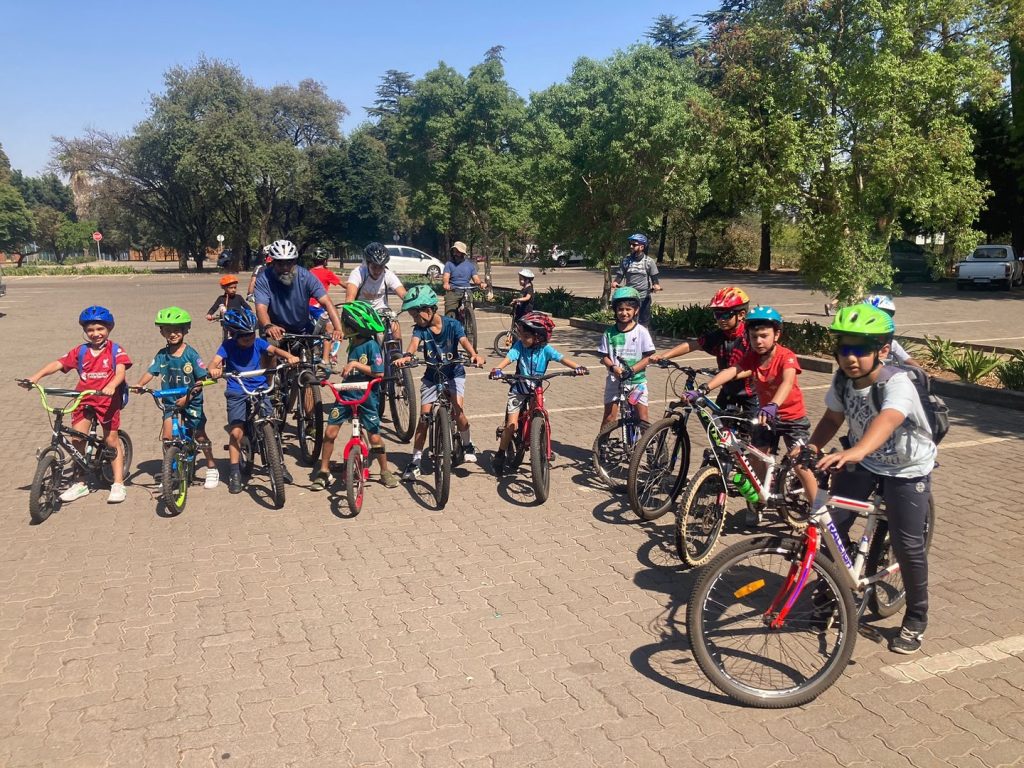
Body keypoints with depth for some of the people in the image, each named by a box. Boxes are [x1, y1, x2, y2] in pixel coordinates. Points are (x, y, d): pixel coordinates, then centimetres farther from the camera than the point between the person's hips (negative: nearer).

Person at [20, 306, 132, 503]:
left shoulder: (115, 350, -4)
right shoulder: (80, 351, 5)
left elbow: (120, 371, -18)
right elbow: (58, 364, -2)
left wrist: (112, 385, -38)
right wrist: (36, 376, -17)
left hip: (108, 400, -3)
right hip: (84, 400, 3)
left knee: (112, 441, 3)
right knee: (77, 439, -2)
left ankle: (118, 484, 11)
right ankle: (79, 483, 13)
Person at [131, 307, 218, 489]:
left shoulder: (190, 354, -12)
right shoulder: (162, 354, -1)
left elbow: (201, 380, -12)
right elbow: (151, 372, -8)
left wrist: (187, 397, -20)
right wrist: (140, 384, -28)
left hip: (191, 401, -3)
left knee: (200, 436, 5)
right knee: (167, 436, -7)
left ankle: (212, 469, 21)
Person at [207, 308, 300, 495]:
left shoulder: (258, 343, -1)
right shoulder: (228, 346, -7)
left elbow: (273, 349, -14)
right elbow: (215, 361, -19)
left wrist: (289, 356, -35)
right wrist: (214, 370, -43)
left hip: (260, 390, 2)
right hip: (237, 394, -2)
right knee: (236, 432, -10)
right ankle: (235, 473, 3)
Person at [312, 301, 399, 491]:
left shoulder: (371, 345, -13)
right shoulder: (353, 344, 7)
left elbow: (378, 373, -20)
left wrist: (355, 364, -19)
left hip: (367, 397, -6)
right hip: (347, 393, 6)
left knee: (374, 437, 1)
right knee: (330, 432, 0)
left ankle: (385, 472, 21)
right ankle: (324, 472, 14)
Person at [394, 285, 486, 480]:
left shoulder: (452, 324, -16)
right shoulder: (420, 328, -11)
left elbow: (464, 341, -30)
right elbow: (414, 342, -30)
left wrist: (474, 355, -53)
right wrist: (406, 356, -55)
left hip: (454, 374, -2)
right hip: (431, 376, 2)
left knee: (458, 411, -20)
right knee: (424, 416, -4)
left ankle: (468, 444, 7)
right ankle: (416, 461, 4)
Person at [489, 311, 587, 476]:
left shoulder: (545, 349, -14)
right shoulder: (519, 346, -15)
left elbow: (562, 358, -24)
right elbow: (509, 357, -29)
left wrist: (577, 367, -42)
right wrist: (497, 369, -50)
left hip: (537, 390, 1)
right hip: (518, 390, -1)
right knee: (512, 425, -8)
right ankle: (500, 455, 8)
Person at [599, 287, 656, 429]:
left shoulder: (641, 332, -6)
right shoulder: (609, 333, -2)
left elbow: (647, 357, -6)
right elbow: (604, 356, 1)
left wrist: (632, 369, -20)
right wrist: (613, 367, -19)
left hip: (637, 381, -1)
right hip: (615, 380, 1)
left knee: (643, 418, 3)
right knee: (609, 417, 2)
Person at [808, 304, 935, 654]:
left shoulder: (898, 384, -32)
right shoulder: (842, 381, -14)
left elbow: (886, 420, -52)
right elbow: (832, 418, 1)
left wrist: (856, 451, -70)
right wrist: (812, 448, -16)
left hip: (907, 469, -5)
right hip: (861, 460, 5)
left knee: (907, 544, -6)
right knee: (831, 523, -5)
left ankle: (916, 619, 19)